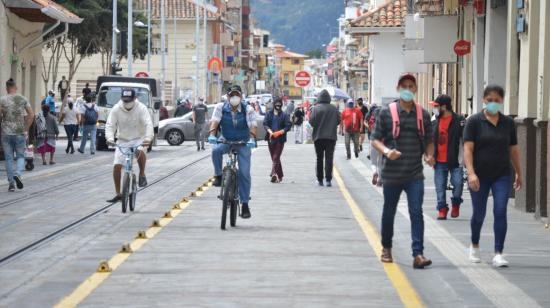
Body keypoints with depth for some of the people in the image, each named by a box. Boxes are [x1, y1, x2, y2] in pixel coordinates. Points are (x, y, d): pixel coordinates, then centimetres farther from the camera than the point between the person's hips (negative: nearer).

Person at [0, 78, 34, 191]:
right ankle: (18, 173, -17)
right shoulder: (23, 99, 1)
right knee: (20, 156, 11)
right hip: (20, 132, 0)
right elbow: (31, 115, -2)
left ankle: (11, 183, 6)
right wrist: (26, 128, 4)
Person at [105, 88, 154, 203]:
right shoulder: (116, 109, -10)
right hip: (122, 140, 3)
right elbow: (110, 125, -13)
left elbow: (148, 124, -24)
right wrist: (110, 138, -33)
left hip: (138, 139, -3)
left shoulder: (141, 108, -15)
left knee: (139, 151, -38)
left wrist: (148, 138, -42)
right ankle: (118, 194, 6)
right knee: (117, 166, -6)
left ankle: (142, 174, -14)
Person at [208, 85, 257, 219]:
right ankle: (218, 176, -14)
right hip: (226, 141, 1)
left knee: (244, 173, -10)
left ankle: (245, 204, -2)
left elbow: (252, 126, -21)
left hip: (243, 144, -1)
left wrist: (252, 139, -40)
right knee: (216, 150, -35)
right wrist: (212, 134, -38)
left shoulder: (248, 110, -11)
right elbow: (215, 121, -18)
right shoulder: (221, 108, -8)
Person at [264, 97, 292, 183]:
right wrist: (270, 131, -17)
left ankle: (274, 174, -23)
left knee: (276, 157, -14)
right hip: (271, 139, 4)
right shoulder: (269, 114, 9)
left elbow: (288, 126, -4)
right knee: (274, 158, 10)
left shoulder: (284, 115, 2)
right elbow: (265, 124, 2)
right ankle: (280, 176, 20)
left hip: (280, 139, -4)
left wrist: (279, 132, -18)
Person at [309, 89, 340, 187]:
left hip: (318, 136, 0)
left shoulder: (316, 108, -8)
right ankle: (328, 180, -8)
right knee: (329, 158, 0)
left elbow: (311, 121, -12)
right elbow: (338, 121, 3)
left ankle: (320, 179, 13)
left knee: (319, 158, 11)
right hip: (331, 136, 0)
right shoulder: (334, 109, -2)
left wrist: (317, 126, 8)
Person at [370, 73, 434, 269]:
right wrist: (386, 151, -20)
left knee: (416, 213, -9)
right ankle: (386, 248, 33)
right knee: (389, 212, 13)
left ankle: (418, 254, -12)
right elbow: (375, 140, 0)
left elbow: (429, 140, 16)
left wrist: (429, 156, -4)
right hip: (392, 173, -1)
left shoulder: (423, 115, 7)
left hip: (415, 174, 1)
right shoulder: (386, 113, -1)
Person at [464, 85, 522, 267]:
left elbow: (513, 150, 12)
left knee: (500, 212, -9)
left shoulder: (508, 123, 5)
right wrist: (471, 173, -22)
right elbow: (468, 149, -11)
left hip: (502, 176, 2)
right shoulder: (474, 121, -5)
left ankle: (498, 254, -9)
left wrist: (519, 173, 17)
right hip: (480, 176, -2)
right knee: (479, 214, 9)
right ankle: (474, 246, 35)